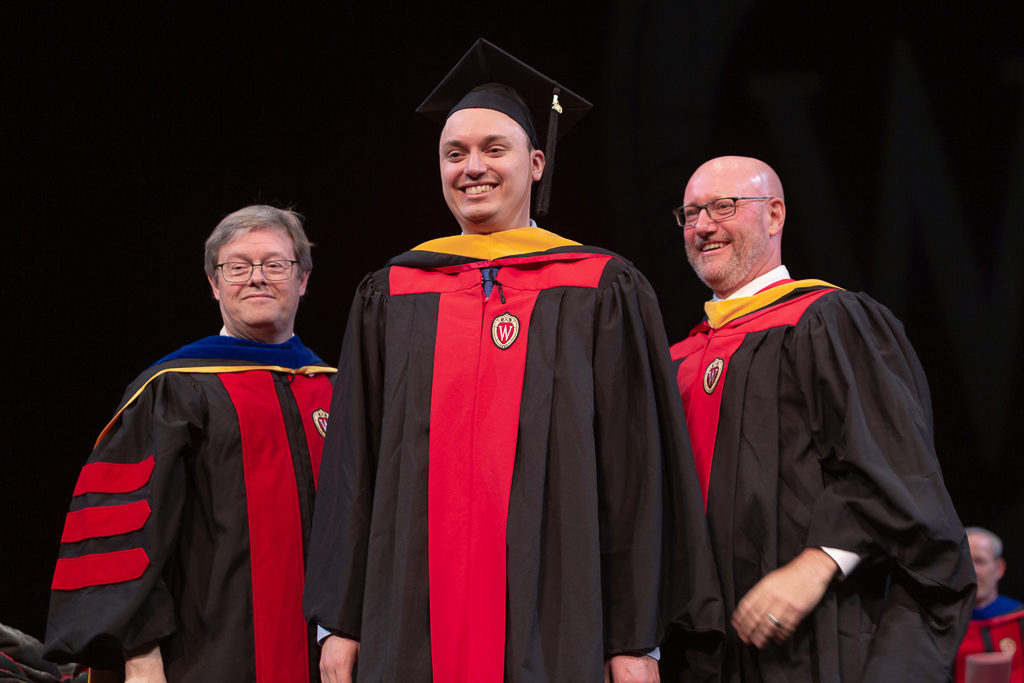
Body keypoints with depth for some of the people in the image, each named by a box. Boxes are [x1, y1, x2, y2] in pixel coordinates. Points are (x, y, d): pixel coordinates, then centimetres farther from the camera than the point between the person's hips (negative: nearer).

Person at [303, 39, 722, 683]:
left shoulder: (603, 295, 5)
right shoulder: (390, 298, 13)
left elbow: (636, 470, 1)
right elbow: (353, 465, 12)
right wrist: (341, 621, 5)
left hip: (551, 626, -2)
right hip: (415, 624, 2)